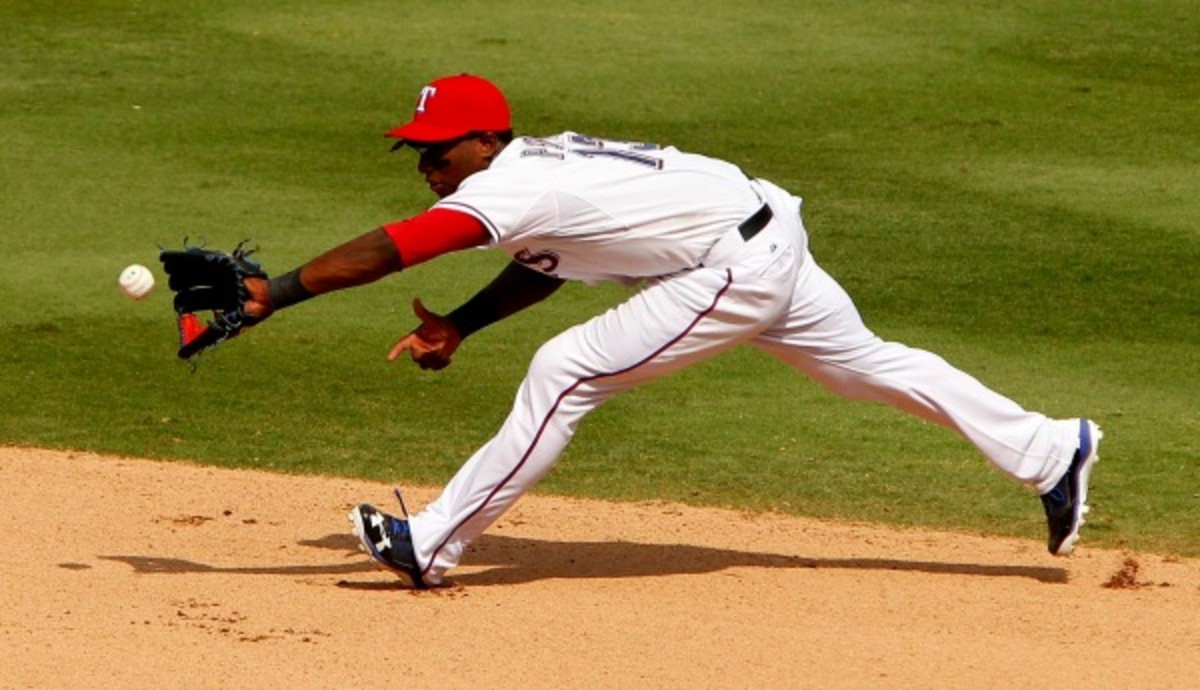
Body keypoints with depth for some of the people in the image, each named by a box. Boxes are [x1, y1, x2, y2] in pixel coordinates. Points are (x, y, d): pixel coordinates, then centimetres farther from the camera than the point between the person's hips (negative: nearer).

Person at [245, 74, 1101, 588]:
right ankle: (1053, 451, 32)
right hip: (769, 244, 10)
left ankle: (432, 544, -6)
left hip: (734, 267, -10)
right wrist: (458, 327, 12)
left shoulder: (503, 190, -18)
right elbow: (545, 267, 23)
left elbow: (378, 252, -23)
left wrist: (272, 294, -21)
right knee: (867, 364, 23)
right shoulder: (539, 168, 9)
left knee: (565, 372, -11)